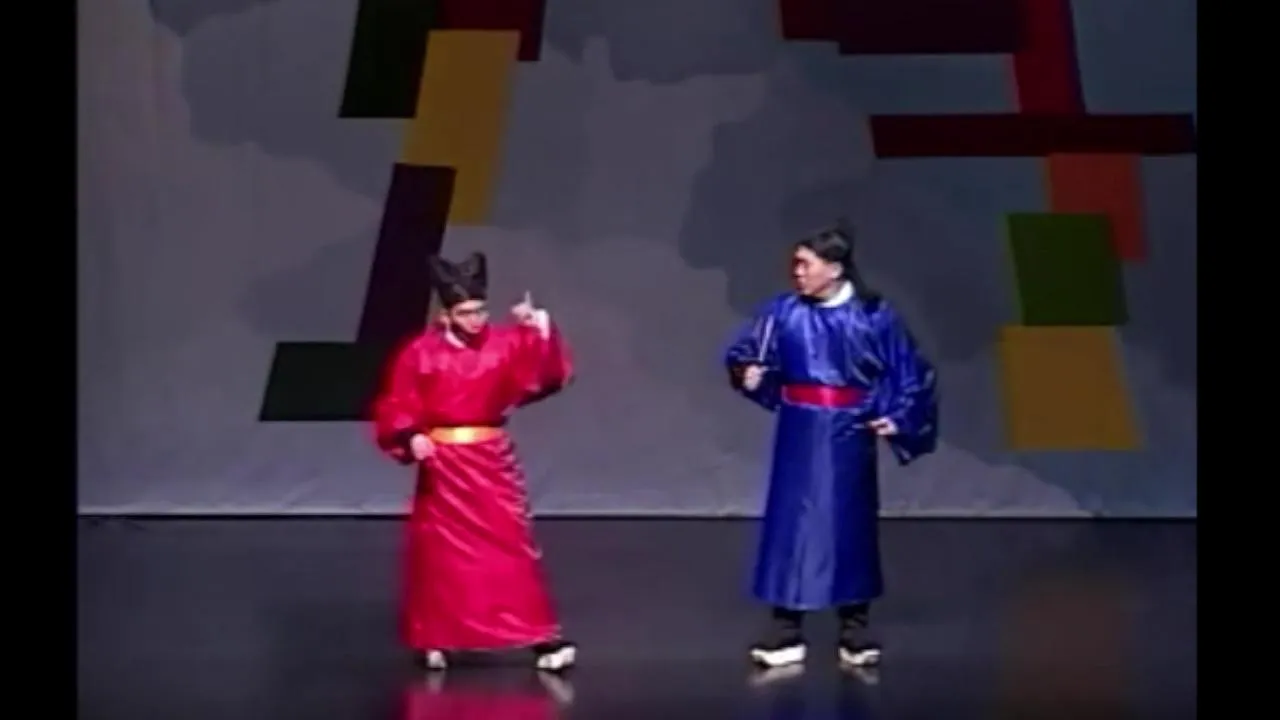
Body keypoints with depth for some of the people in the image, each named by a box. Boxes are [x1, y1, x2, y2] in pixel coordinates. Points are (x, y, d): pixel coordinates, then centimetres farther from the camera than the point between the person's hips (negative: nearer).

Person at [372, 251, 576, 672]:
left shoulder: (504, 344, -1)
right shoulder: (421, 354, -6)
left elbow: (550, 373, -11)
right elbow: (395, 407, -3)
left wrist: (539, 328, -25)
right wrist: (411, 437, -21)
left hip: (493, 461, 1)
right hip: (443, 464, -1)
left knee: (513, 549, -2)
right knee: (439, 553, 7)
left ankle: (543, 638, -2)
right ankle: (434, 641, 20)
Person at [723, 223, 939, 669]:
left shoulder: (873, 315, -6)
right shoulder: (784, 312, -2)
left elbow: (910, 371, 2)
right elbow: (744, 354, 5)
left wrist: (898, 418, -7)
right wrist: (747, 373, -14)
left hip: (849, 433, -1)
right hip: (800, 432, 1)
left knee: (852, 527, 5)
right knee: (790, 525, 0)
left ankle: (853, 632, 15)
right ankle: (787, 633, 8)